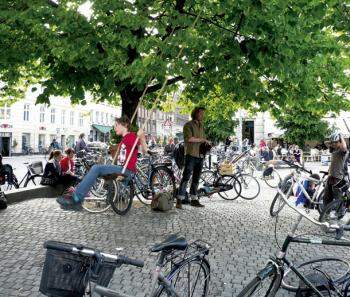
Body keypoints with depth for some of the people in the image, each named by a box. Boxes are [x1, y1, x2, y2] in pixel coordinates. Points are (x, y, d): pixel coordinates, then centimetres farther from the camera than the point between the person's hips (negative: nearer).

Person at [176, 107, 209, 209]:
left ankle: (194, 199, 15)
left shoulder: (201, 126, 20)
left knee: (196, 178, 9)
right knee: (186, 177, -10)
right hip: (191, 154, -7)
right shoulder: (188, 125, -2)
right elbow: (189, 138, -17)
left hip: (200, 155, 7)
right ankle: (179, 200, -7)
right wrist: (202, 140, -10)